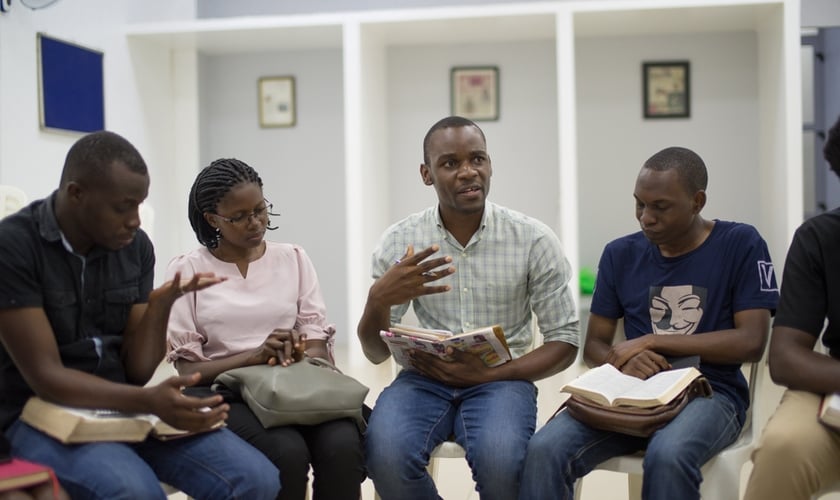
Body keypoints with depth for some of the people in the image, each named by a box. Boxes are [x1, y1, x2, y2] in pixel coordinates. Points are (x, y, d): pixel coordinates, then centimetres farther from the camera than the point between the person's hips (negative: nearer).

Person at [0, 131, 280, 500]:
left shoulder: (136, 246, 1)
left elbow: (137, 371, 3)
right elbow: (46, 377, -19)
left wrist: (160, 307, -15)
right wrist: (148, 402, -32)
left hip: (125, 404, 5)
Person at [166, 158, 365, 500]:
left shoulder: (293, 259, 13)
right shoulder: (187, 270, 5)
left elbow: (319, 346, 6)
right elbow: (188, 368, -2)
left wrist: (295, 354, -17)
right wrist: (256, 356, -17)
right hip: (227, 394, -2)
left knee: (342, 446, -30)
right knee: (287, 453, -33)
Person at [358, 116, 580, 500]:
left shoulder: (534, 239, -5)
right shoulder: (398, 242, -1)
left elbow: (565, 341, -1)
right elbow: (377, 353, 2)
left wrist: (489, 374, -17)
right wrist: (378, 300, -21)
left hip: (501, 379, -1)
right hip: (425, 377, 1)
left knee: (500, 461, -32)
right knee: (385, 455, -30)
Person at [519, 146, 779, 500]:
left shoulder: (741, 245, -1)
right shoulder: (620, 254, 9)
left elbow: (751, 343, -8)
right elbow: (593, 345, 10)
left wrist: (652, 341, -10)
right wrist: (622, 362, -14)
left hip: (709, 392, -3)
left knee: (667, 456, -38)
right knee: (544, 450, -26)